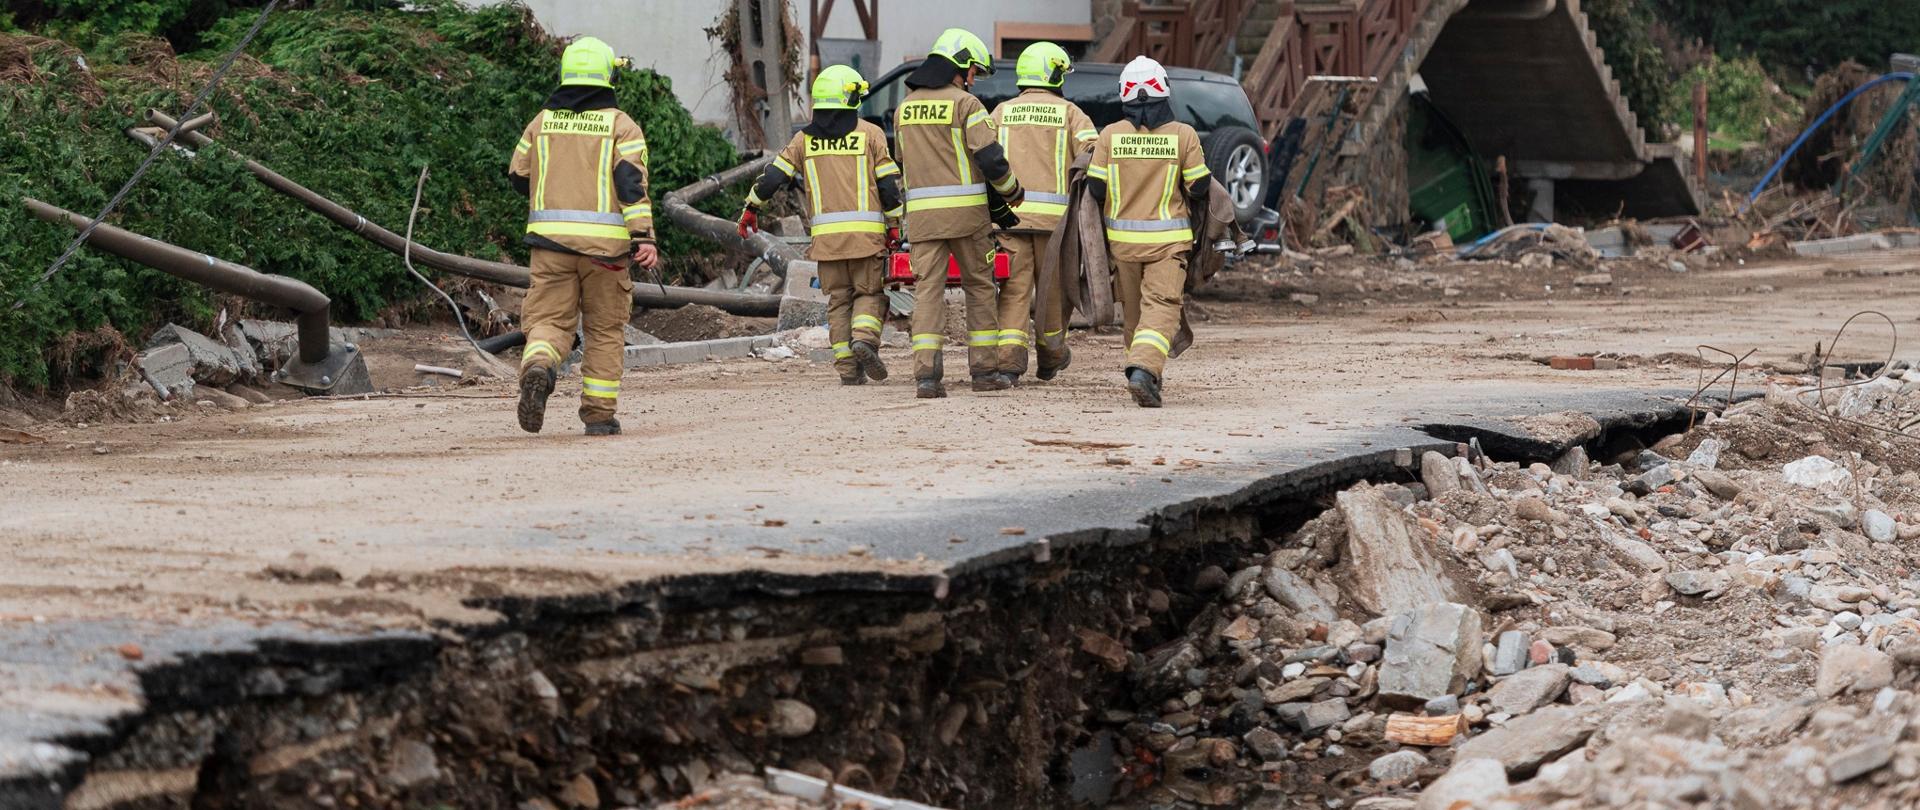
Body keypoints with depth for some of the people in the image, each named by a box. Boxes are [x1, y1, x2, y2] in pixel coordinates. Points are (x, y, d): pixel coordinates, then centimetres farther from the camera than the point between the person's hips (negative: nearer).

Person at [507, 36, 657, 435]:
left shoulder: (541, 122, 9)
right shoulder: (620, 125, 0)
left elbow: (519, 177, 15)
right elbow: (632, 182, -11)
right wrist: (644, 236, -15)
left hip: (550, 237, 2)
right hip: (604, 238, -2)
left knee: (548, 319, 2)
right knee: (605, 328, 10)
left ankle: (538, 368, -31)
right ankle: (599, 414, 12)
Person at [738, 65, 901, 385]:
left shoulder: (805, 139, 9)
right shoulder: (869, 134, 1)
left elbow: (774, 176, 7)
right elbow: (888, 184, -1)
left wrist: (751, 209, 19)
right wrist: (894, 225, 7)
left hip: (826, 234, 2)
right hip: (866, 232, -2)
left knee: (838, 299, 10)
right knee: (869, 293, 7)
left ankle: (848, 367, 5)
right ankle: (864, 338, -20)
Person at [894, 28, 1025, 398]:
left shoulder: (905, 107, 12)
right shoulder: (965, 103, -6)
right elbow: (990, 158, -13)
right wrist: (1012, 192, 7)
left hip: (921, 213, 4)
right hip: (966, 212, -4)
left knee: (927, 290, 0)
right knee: (980, 287, 10)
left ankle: (926, 374, -12)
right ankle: (984, 370, 12)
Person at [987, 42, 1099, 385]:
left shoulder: (1002, 111, 10)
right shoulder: (1069, 112, 3)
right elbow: (1093, 155, -8)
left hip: (1010, 211, 1)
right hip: (1054, 213, -1)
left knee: (1015, 289, 0)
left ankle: (1008, 361, -13)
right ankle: (1051, 357, 29)